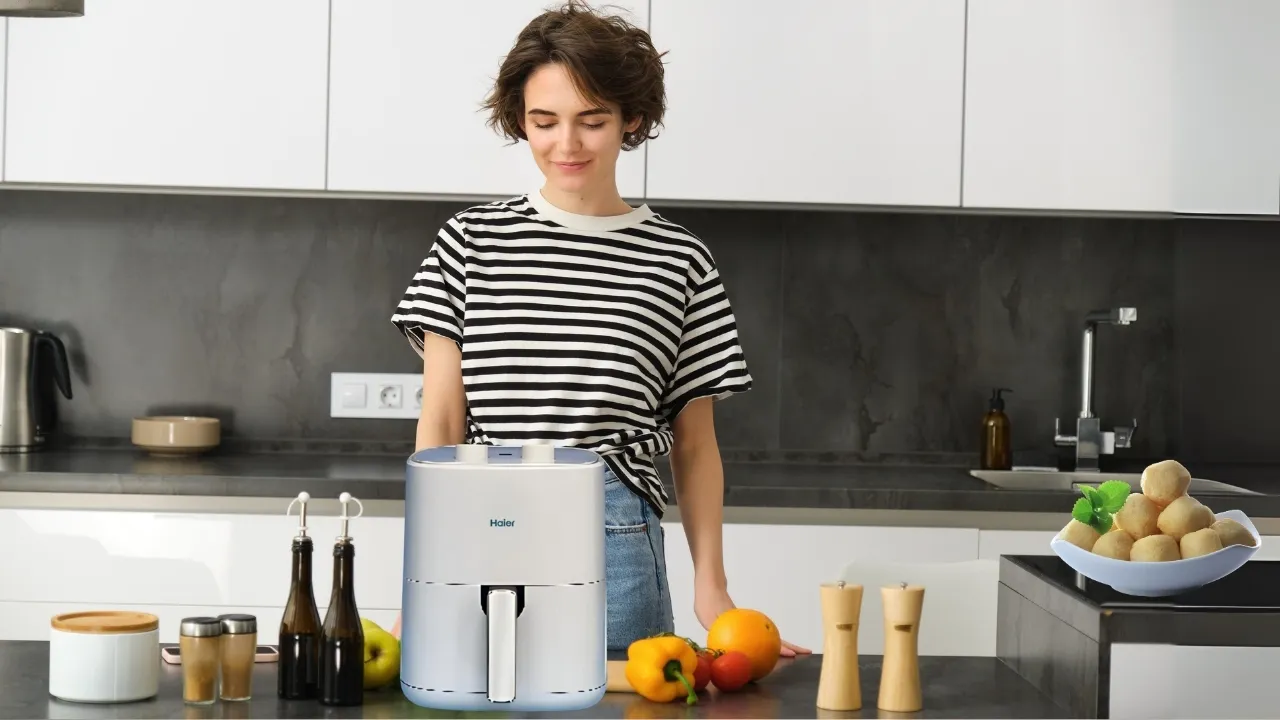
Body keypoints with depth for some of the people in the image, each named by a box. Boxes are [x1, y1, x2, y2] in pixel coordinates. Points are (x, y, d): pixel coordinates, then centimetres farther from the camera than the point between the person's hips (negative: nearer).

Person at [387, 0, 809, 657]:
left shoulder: (677, 260, 5)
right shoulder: (471, 242, 6)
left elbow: (694, 443, 10)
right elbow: (440, 424, 4)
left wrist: (711, 585, 3)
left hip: (617, 552, 0)